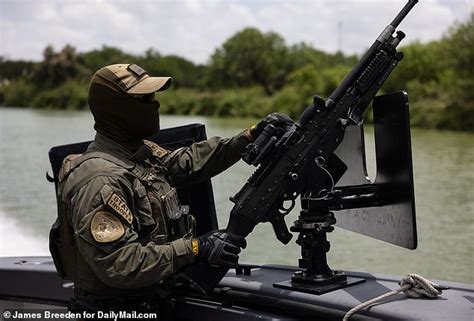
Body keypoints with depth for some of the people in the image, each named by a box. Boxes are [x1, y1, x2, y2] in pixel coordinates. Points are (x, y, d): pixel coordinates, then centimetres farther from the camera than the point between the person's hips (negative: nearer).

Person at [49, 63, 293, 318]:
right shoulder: (100, 181, -23)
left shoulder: (141, 151, 5)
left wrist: (252, 135, 10)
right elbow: (118, 264, -28)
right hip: (117, 307, -8)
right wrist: (195, 249, -27)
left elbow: (188, 161, 17)